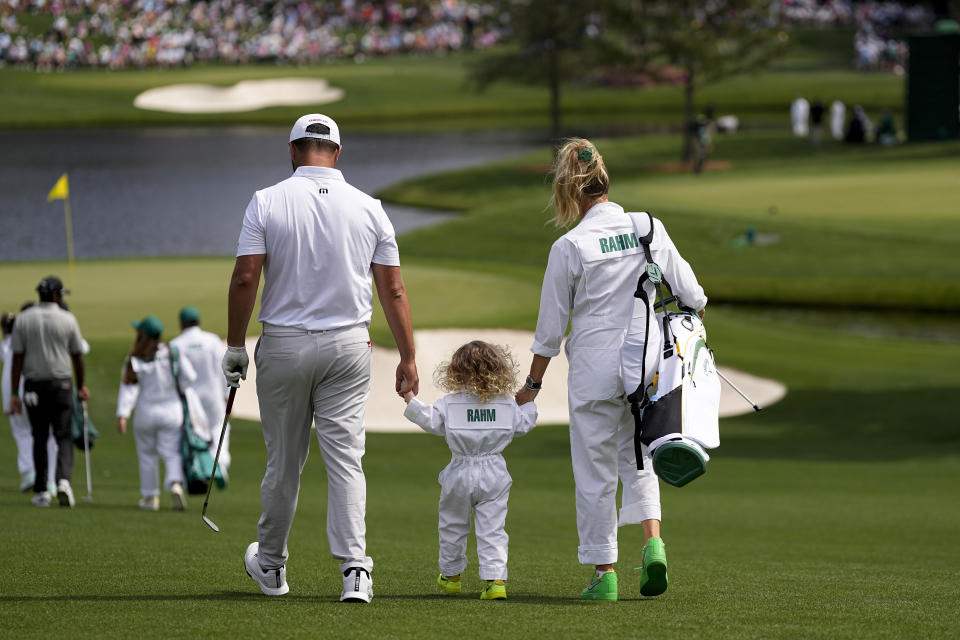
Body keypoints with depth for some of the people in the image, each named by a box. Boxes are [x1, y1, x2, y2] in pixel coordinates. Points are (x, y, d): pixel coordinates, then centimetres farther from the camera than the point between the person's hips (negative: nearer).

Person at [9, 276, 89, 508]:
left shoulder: (23, 319, -2)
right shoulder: (67, 319, -4)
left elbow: (17, 358, -4)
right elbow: (77, 356, 2)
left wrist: (14, 393, -2)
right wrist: (81, 386, 17)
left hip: (33, 385, 1)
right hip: (61, 384, -1)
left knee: (39, 438, 12)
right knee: (63, 436, 1)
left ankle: (41, 491, 13)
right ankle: (63, 480, -21)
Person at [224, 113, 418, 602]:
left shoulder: (267, 202, -5)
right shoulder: (369, 209, 0)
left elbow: (245, 279, -11)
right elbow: (393, 291, 1)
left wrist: (234, 347, -1)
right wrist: (408, 357, 7)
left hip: (284, 346, -1)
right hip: (348, 347, 1)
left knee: (283, 462, 11)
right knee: (346, 459, -1)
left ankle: (271, 565, 26)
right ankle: (354, 569, -13)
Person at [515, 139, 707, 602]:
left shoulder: (569, 247, -11)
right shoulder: (649, 228, -2)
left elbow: (550, 329, -5)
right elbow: (691, 295, 7)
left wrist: (532, 385, 7)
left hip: (595, 364, -4)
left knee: (595, 470, 7)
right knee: (637, 456, 20)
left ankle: (603, 573, 10)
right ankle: (653, 539, -2)